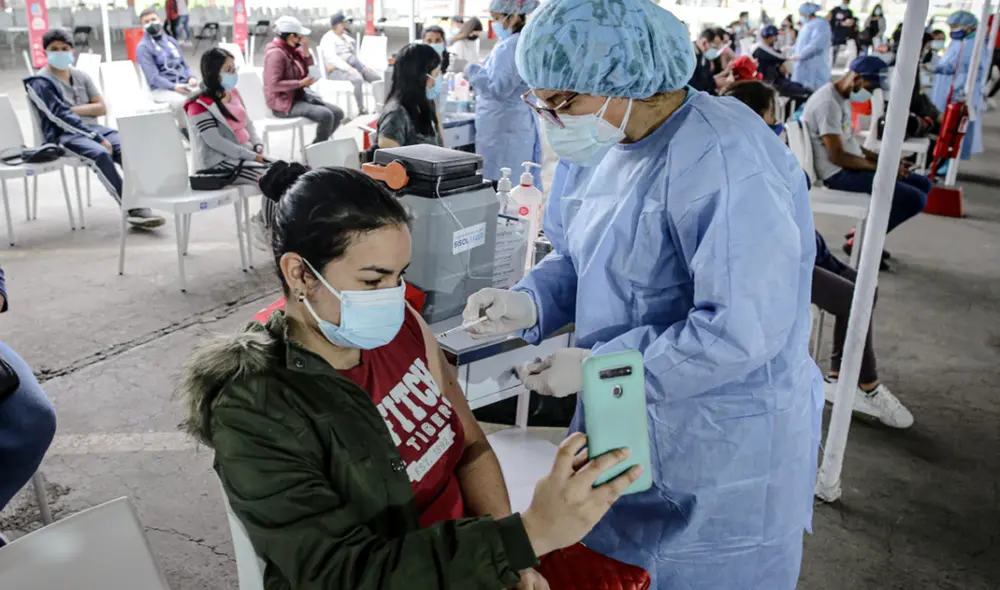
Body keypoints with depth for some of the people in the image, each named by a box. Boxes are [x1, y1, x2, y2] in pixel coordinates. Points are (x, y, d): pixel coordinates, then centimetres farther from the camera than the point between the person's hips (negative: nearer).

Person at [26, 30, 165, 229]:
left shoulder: (81, 75, 18)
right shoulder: (40, 83, 0)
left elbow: (101, 108, 12)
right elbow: (60, 117, -13)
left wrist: (72, 109, -5)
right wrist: (98, 138, -22)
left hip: (92, 128, 5)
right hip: (64, 135, -5)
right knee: (100, 154, -36)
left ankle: (139, 205, -35)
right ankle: (131, 209, -37)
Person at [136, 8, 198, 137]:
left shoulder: (171, 41, 18)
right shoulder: (143, 47, -1)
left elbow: (184, 64, 21)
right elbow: (153, 77, -11)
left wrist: (191, 78, -3)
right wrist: (174, 86, -25)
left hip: (183, 84, 5)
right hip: (161, 89, -5)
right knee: (181, 101, -39)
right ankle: (186, 131, -18)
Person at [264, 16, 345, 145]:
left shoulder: (293, 49, 9)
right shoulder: (276, 53, -17)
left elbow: (306, 73, 14)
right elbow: (274, 85, -25)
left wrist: (306, 51, 1)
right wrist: (301, 83, -21)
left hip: (300, 96, 9)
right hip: (284, 103, -9)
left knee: (338, 113, -5)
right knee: (326, 115, -27)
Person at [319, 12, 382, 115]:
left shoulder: (345, 37, 20)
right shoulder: (328, 39, -7)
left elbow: (355, 54, 24)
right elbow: (332, 58, -21)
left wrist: (364, 66, 5)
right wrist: (349, 69, -31)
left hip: (354, 66, 9)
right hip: (337, 70, -8)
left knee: (377, 77, -10)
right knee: (358, 79, -37)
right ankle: (361, 109, -28)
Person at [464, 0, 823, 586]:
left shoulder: (724, 162, -27)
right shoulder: (598, 146, 2)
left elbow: (743, 330, -30)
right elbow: (577, 258, 12)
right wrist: (529, 302, -10)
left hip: (723, 446, -8)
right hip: (624, 422, 8)